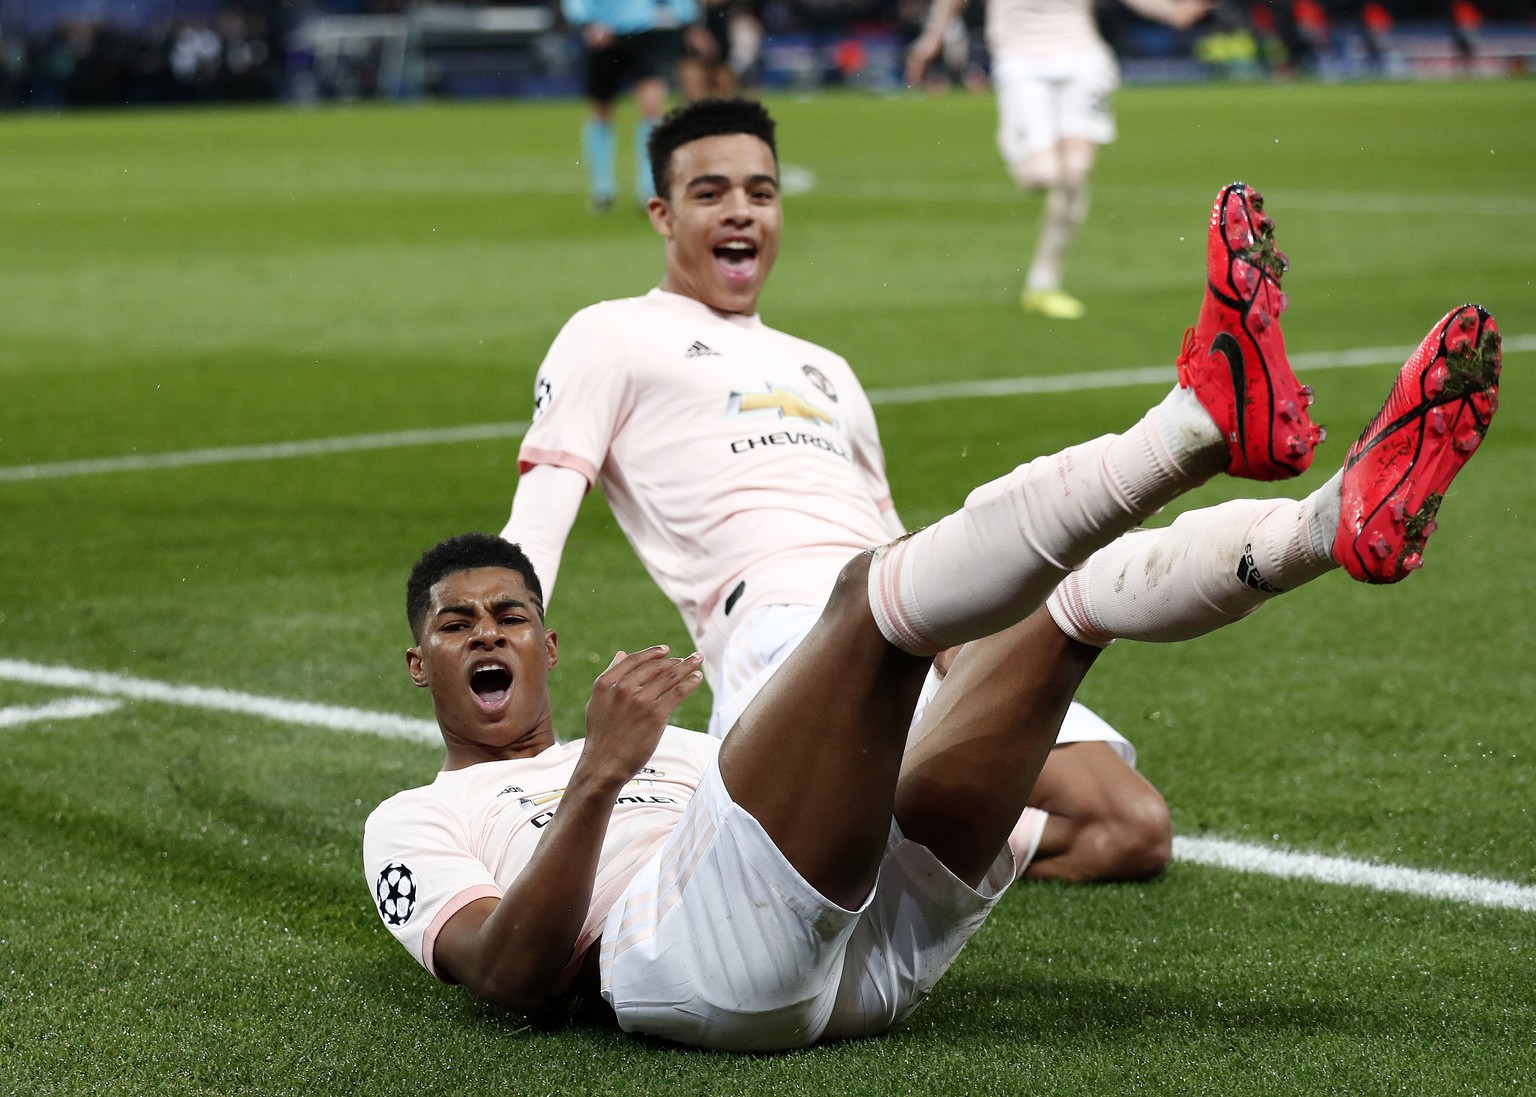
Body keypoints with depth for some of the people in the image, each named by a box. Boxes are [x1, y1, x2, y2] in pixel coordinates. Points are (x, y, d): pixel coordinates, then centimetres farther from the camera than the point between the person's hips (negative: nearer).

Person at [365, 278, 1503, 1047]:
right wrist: (598, 776, -11)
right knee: (874, 588, -23)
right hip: (690, 956, -7)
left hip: (874, 943, 7)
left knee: (1083, 586, 0)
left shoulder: (678, 755, 42)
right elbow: (513, 976, 1)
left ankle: (1344, 523, -25)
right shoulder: (416, 824, 22)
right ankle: (1203, 419, -36)